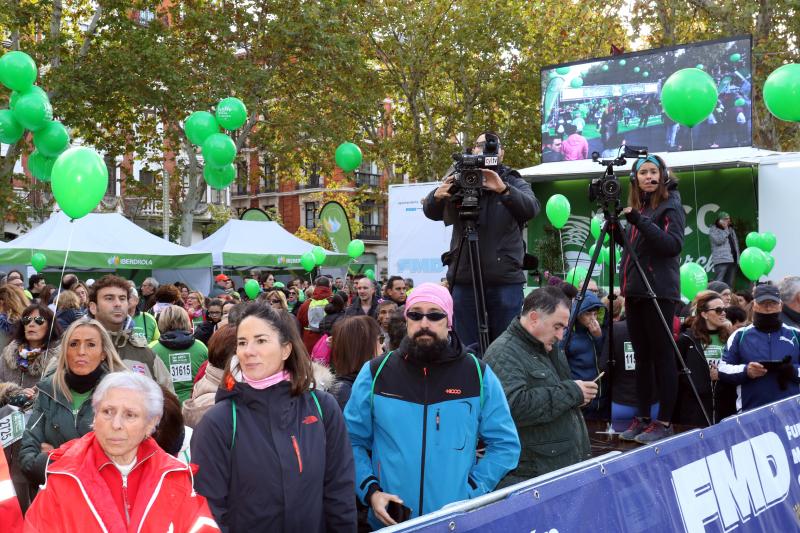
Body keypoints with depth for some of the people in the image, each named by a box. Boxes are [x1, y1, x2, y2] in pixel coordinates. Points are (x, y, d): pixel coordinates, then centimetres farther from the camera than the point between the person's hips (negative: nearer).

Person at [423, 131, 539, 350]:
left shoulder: (514, 182, 8)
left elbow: (531, 208, -11)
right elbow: (431, 213, 0)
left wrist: (504, 190, -29)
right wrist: (437, 196, -23)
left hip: (506, 280, -1)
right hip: (464, 279, 1)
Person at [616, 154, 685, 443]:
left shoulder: (670, 205, -4)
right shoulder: (639, 205, 16)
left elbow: (674, 244, -16)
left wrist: (640, 221, -22)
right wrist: (615, 225, 5)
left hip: (659, 291, -7)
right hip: (635, 290, 7)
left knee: (662, 356, -4)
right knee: (642, 357, 9)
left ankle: (664, 421, 0)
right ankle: (642, 418, 15)